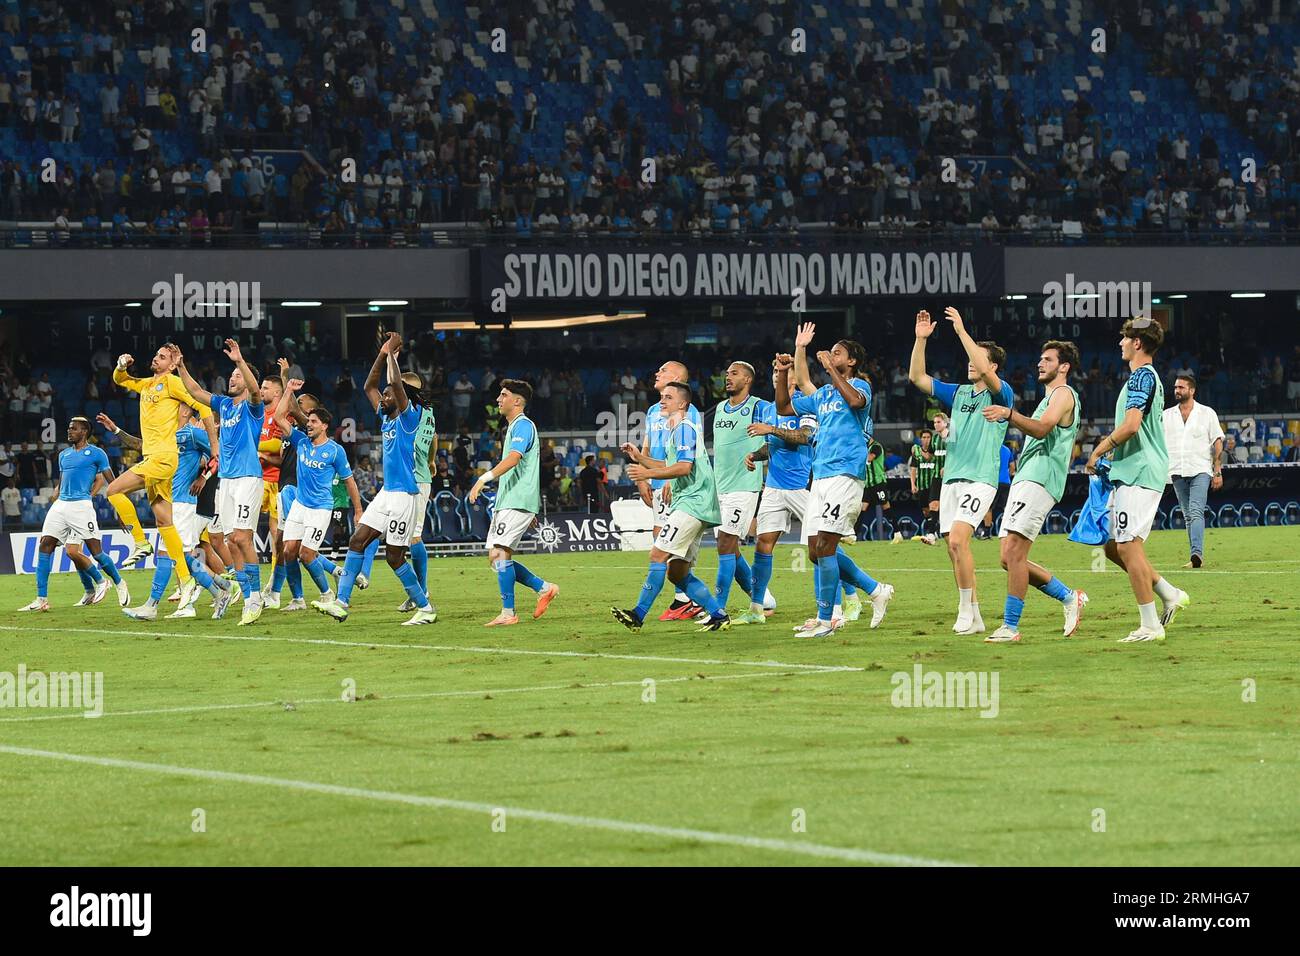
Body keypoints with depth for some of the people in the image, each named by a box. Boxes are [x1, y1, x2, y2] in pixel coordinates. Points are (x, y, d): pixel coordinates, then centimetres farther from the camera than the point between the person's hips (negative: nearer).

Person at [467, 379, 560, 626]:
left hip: (517, 502, -10)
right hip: (506, 502, 10)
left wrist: (484, 479, -33)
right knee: (495, 558, 6)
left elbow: (514, 458, -24)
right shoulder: (513, 427, 24)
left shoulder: (523, 425, -8)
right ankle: (544, 588, 13)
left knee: (499, 553, -15)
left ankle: (508, 613, -13)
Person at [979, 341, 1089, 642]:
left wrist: (1009, 414, -34)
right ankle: (1070, 598, 15)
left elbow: (1042, 429, -21)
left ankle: (1010, 627, -16)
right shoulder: (1050, 397, 28)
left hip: (1039, 481, -10)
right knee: (1009, 558, 6)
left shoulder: (1064, 393, -3)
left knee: (1014, 553, -16)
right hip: (1025, 481, 10)